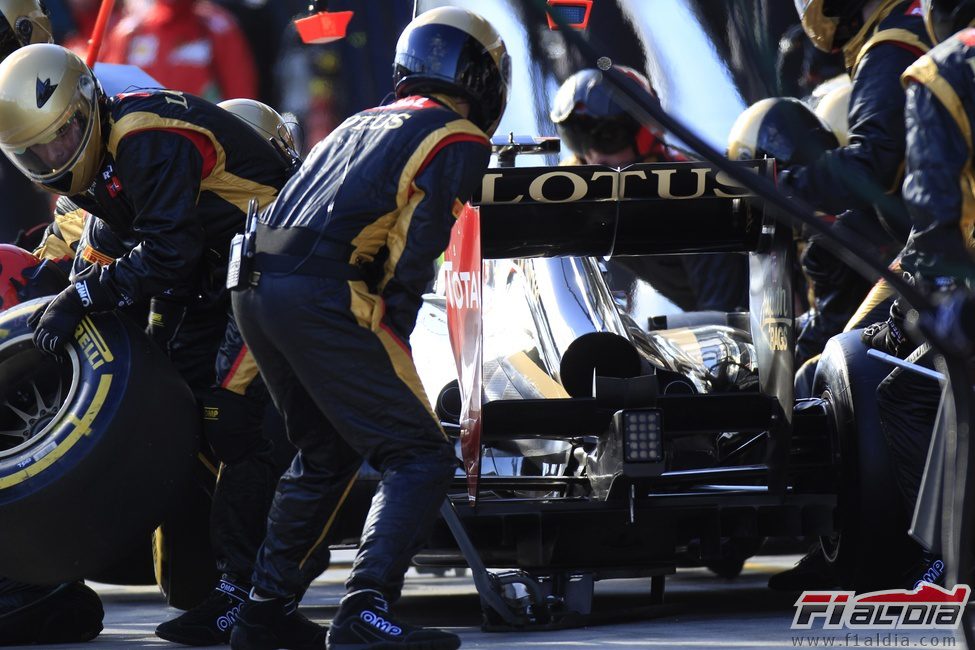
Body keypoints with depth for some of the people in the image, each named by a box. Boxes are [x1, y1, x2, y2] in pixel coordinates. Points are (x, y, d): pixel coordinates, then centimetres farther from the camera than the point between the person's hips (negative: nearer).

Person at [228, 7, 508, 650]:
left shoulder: (363, 123, 27)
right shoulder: (460, 141, 4)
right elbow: (415, 253, -7)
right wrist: (394, 342, 1)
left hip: (256, 287, 8)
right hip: (324, 298, -8)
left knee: (326, 451, 26)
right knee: (420, 458, -4)